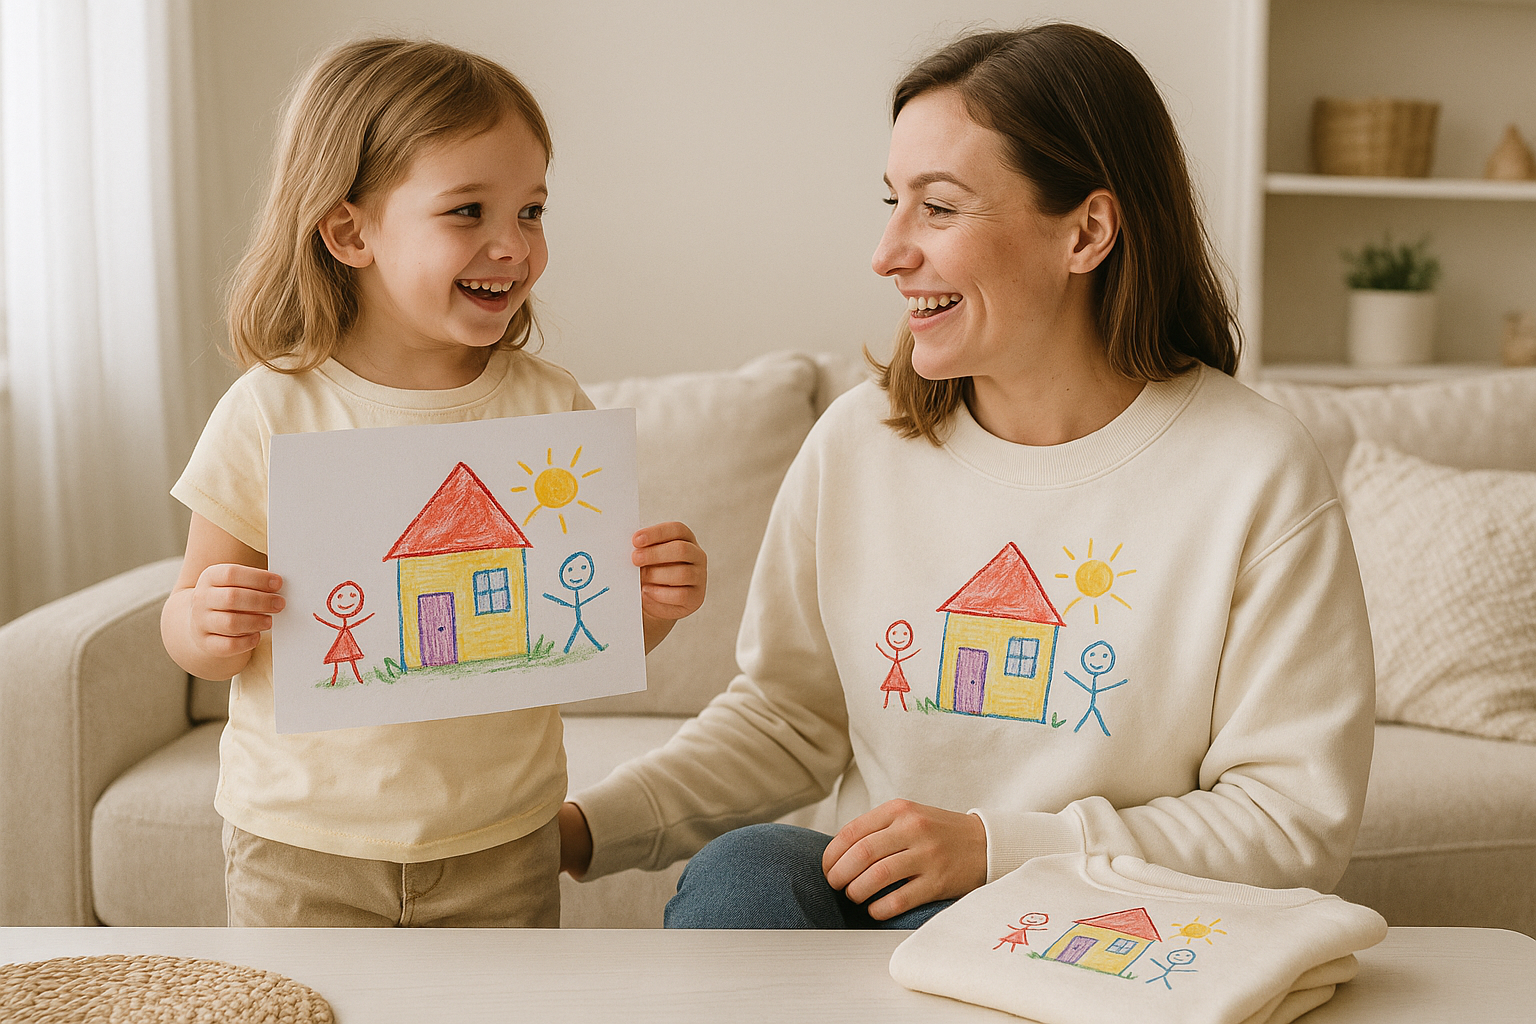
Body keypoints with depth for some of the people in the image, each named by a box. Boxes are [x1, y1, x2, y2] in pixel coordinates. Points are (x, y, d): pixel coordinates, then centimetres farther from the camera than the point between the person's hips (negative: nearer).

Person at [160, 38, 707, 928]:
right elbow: (190, 632, 1)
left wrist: (655, 604, -16)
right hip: (304, 844, -1)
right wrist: (209, 628, -21)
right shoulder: (272, 414, -10)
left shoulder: (552, 408, -4)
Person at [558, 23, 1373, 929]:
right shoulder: (857, 441, 2)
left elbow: (1302, 820, -10)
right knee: (738, 869, -26)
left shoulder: (1258, 477, -11)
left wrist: (997, 848, -18)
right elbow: (788, 713, 10)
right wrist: (587, 827, -5)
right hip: (871, 892, 4)